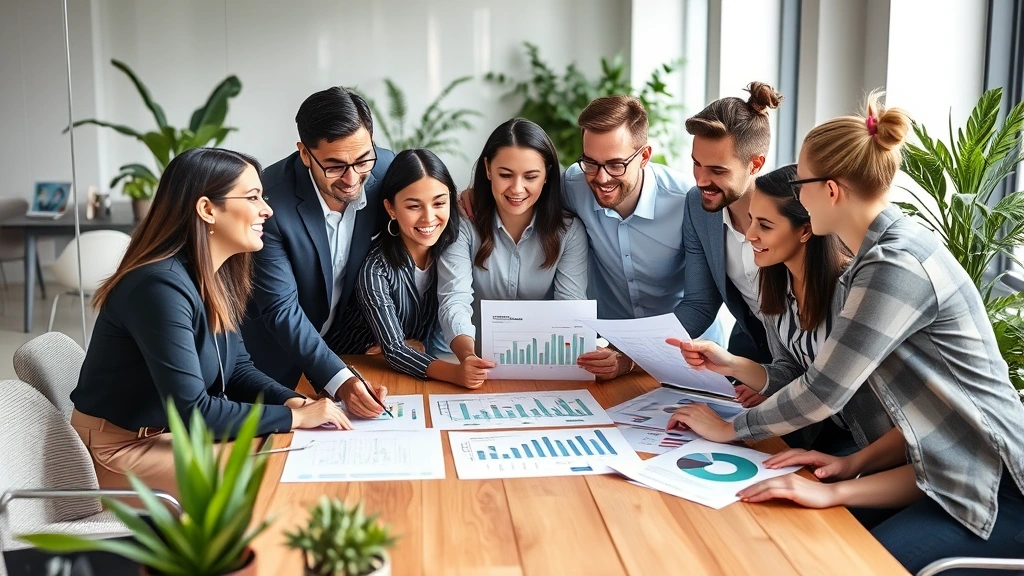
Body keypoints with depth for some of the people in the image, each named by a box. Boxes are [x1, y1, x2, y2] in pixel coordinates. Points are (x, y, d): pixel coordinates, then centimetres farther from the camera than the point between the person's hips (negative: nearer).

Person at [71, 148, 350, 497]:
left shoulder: (216, 277, 0)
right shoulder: (162, 286, -28)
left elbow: (237, 367, 6)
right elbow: (191, 411, -29)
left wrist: (291, 401, -13)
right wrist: (294, 417, -23)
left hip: (175, 430, 8)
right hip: (122, 447, -8)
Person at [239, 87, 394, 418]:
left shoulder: (387, 170, -17)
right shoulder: (269, 201, -29)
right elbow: (281, 309, -27)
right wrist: (339, 381, -37)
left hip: (349, 340, 4)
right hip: (280, 355, -3)